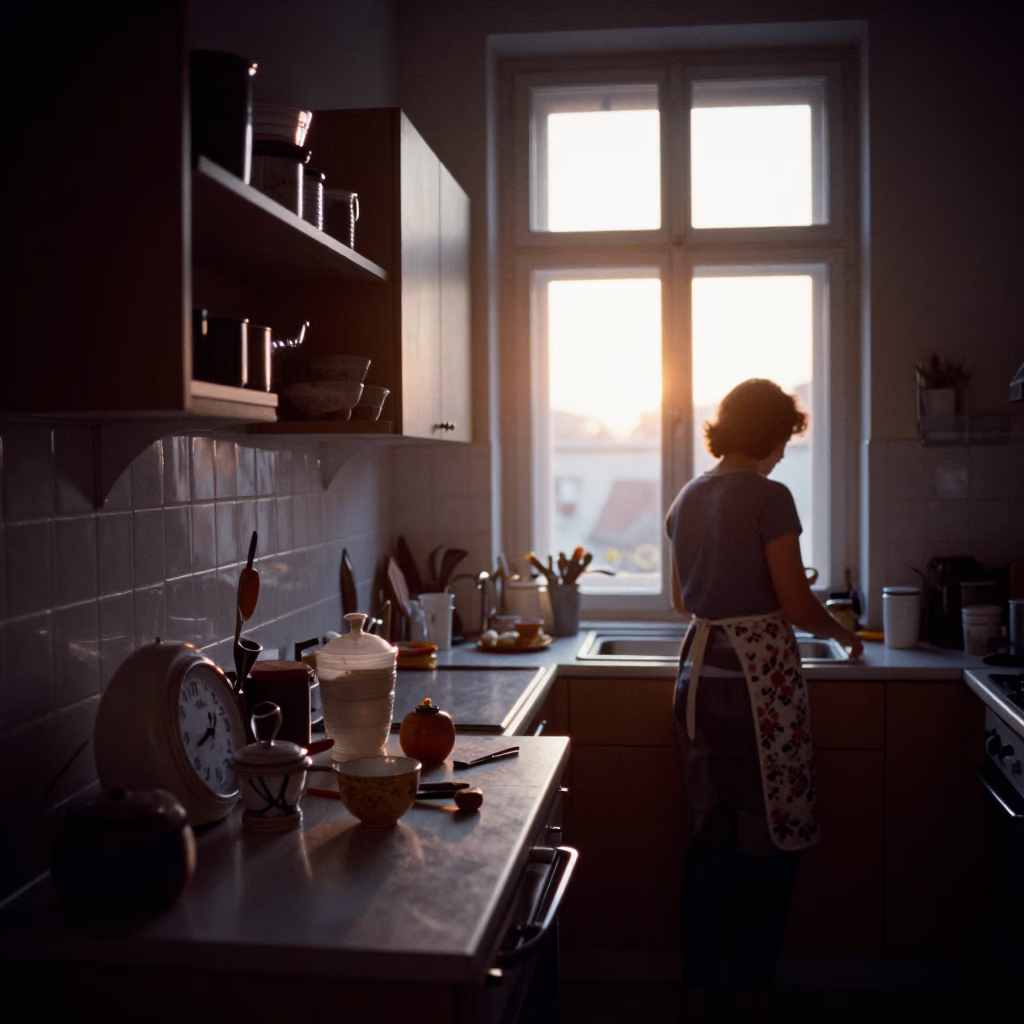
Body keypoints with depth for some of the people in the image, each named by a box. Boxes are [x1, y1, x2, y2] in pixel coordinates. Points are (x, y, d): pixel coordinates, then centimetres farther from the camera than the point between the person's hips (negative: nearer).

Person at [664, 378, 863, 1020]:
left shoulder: (687, 499, 10)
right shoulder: (769, 498, -11)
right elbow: (797, 606, -12)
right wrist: (843, 632, 7)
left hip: (700, 671, 7)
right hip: (760, 674, -7)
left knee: (711, 830, 15)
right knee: (769, 834, 6)